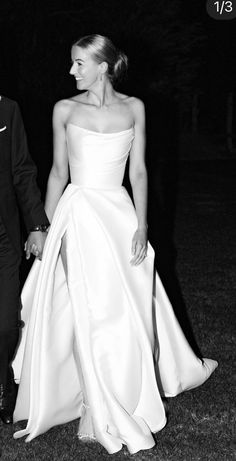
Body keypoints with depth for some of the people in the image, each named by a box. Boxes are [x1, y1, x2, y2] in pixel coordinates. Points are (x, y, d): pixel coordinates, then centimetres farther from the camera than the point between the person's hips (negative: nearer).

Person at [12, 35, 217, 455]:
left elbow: (138, 171, 3)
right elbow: (59, 172, 7)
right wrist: (46, 226, 6)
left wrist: (141, 225, -4)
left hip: (121, 214, 1)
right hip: (79, 216, -1)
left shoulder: (133, 108, 4)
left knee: (134, 308, 9)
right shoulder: (66, 110, 1)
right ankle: (106, 417, 15)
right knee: (92, 313, 0)